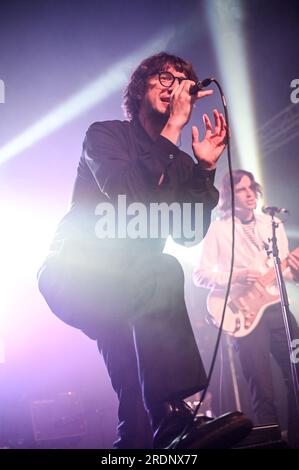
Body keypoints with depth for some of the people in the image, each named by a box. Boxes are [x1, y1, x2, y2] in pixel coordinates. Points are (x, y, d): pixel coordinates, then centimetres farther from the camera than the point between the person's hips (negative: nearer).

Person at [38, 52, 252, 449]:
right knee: (164, 273, -28)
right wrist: (172, 131, -18)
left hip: (129, 286, 7)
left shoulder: (180, 163, 13)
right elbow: (125, 194, -22)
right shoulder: (106, 134, -1)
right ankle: (172, 419, -32)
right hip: (77, 275, -7)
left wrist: (206, 168, -7)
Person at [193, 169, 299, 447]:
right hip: (244, 312, -4)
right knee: (263, 392, -2)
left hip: (277, 307, 4)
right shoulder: (219, 229, 2)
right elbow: (200, 274, -1)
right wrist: (235, 276, -16)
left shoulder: (273, 224, 16)